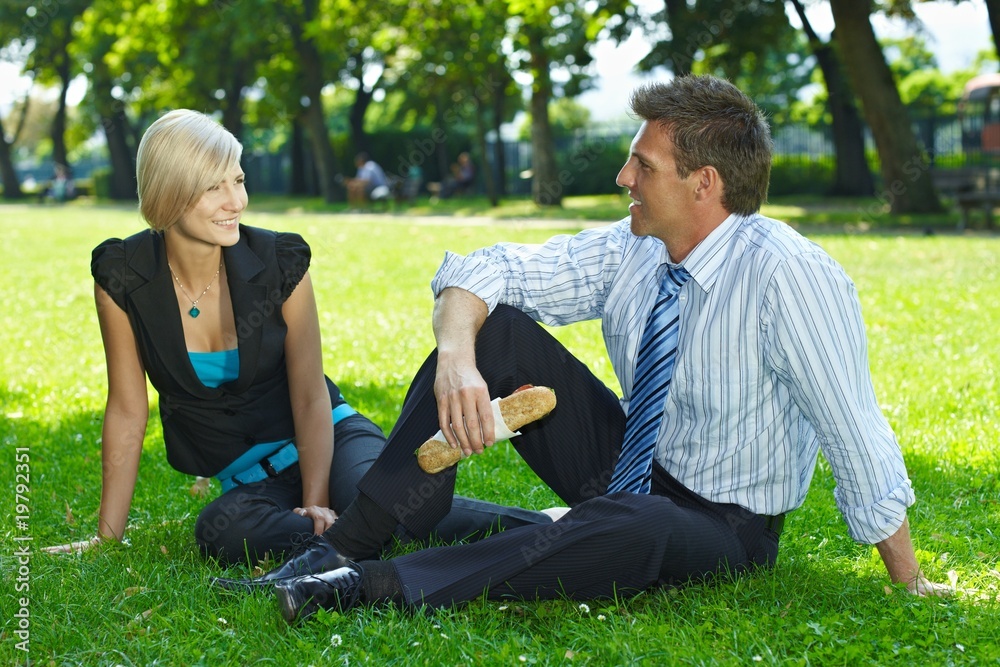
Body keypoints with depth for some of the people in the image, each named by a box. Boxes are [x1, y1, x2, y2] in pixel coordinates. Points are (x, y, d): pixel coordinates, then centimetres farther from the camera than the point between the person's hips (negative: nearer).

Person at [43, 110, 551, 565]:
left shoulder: (279, 263, -10)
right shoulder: (121, 277, -10)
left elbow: (310, 396, -7)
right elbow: (127, 410, -3)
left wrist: (316, 504, -20)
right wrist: (107, 536, -3)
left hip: (331, 440, -1)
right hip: (251, 482, 1)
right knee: (222, 533, -36)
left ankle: (546, 532, -38)